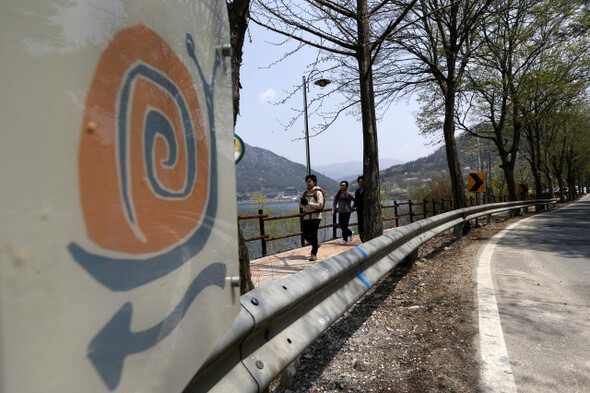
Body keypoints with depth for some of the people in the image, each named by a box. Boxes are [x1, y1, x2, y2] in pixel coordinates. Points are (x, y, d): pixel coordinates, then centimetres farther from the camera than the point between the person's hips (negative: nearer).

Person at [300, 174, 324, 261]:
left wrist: (308, 203, -20)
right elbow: (301, 205, 18)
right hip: (306, 217, 7)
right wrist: (302, 202, -6)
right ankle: (315, 245, 32)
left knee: (313, 235, -8)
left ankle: (314, 254, 0)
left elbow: (320, 205, -14)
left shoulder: (318, 192, -5)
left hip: (315, 217, -7)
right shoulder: (306, 192, 16)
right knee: (305, 235, 8)